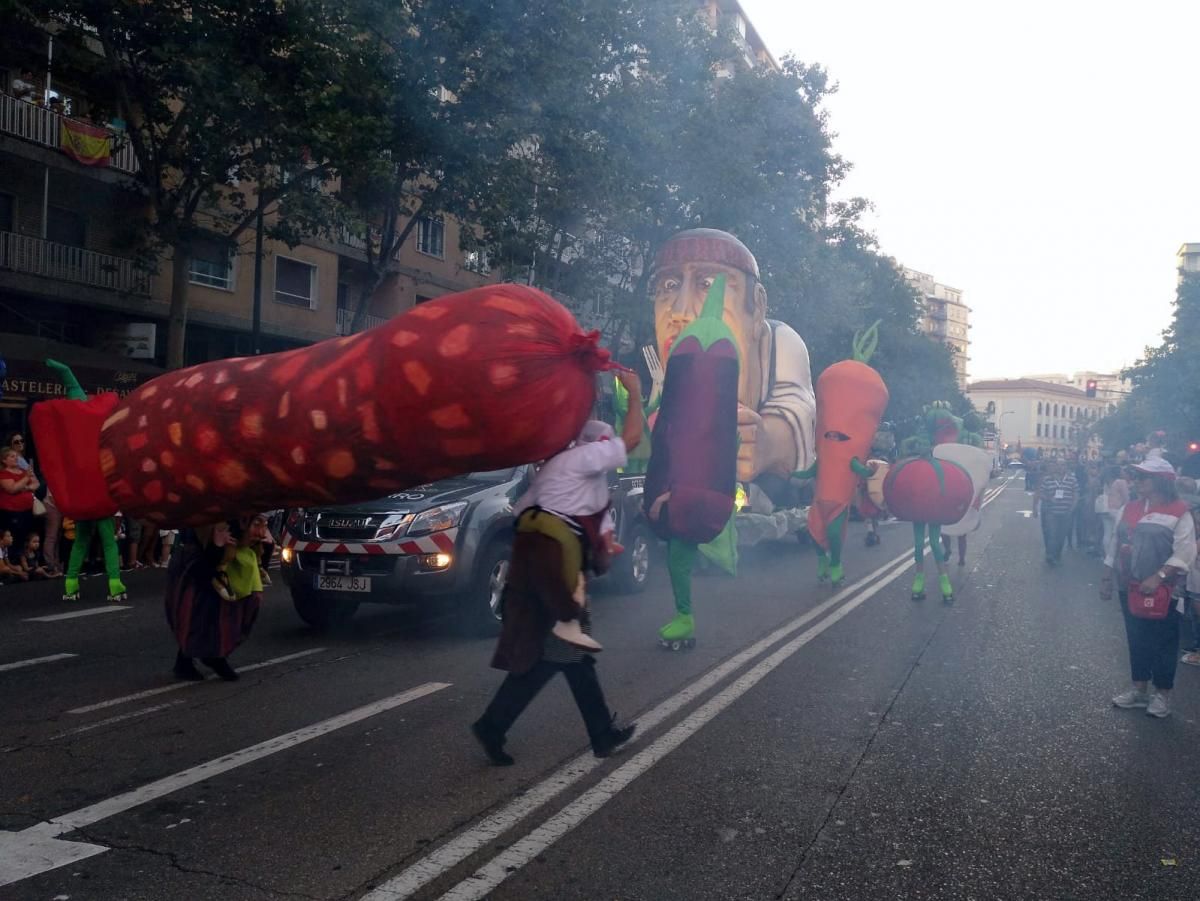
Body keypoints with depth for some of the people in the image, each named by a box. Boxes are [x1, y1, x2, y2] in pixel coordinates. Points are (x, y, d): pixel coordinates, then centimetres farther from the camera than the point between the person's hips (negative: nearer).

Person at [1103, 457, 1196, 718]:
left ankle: (1162, 694, 18)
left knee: (1163, 642, 5)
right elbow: (1116, 544, 14)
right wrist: (1107, 577, 12)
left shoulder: (1178, 511, -11)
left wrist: (1157, 578, -24)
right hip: (1129, 588, 6)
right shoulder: (1130, 508, 8)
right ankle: (1139, 689, 26)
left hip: (1161, 591, -6)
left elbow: (1184, 553, -17)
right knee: (1136, 639, 14)